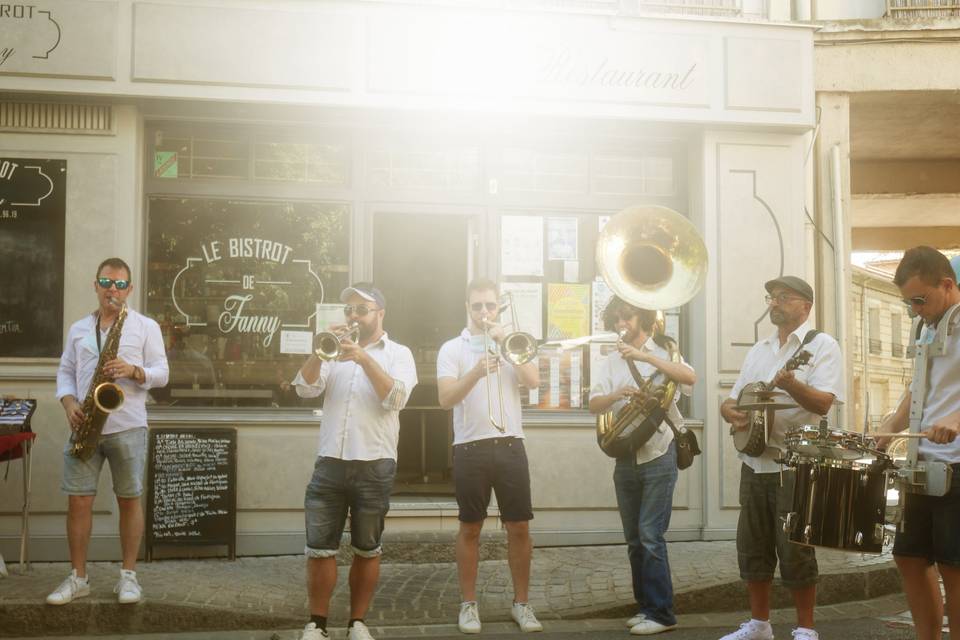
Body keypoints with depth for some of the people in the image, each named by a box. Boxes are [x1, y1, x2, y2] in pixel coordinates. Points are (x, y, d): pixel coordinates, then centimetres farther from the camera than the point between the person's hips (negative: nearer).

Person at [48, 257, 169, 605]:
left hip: (128, 428, -2)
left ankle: (128, 575, 14)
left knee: (129, 500, 4)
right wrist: (69, 404, -5)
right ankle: (77, 577, 13)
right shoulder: (78, 329, 14)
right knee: (78, 501, 2)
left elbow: (162, 374, -1)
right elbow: (65, 372, 13)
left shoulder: (146, 326, 3)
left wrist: (133, 370, -19)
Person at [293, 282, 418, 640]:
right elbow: (306, 388, -1)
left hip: (374, 466, -2)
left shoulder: (398, 354, 5)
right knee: (319, 548, 1)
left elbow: (395, 398, -13)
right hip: (330, 463, 2)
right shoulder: (335, 351, 13)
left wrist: (364, 358, -20)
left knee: (367, 550, 7)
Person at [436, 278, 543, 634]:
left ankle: (521, 603, 15)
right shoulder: (451, 349, 3)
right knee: (470, 529, 5)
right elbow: (445, 399, -9)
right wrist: (475, 373, -25)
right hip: (470, 448, -2)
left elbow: (533, 382, -5)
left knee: (519, 528, 3)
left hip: (510, 445, 2)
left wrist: (505, 343, -10)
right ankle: (469, 604, 15)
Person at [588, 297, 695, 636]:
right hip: (625, 457, 5)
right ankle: (645, 606, 19)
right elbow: (594, 404, -1)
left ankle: (662, 613, -4)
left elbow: (690, 377, -20)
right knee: (634, 540, 9)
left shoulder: (663, 351, 0)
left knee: (650, 536, -10)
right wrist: (617, 395, -22)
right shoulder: (609, 362, 10)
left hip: (658, 454, -5)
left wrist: (644, 356, -25)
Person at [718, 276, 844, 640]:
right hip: (755, 462, 7)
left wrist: (790, 383, -35)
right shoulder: (758, 350, 17)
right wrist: (732, 413, -7)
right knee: (752, 547, 9)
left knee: (795, 550, -3)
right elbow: (731, 400, 17)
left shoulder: (822, 346, -4)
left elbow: (823, 403, -17)